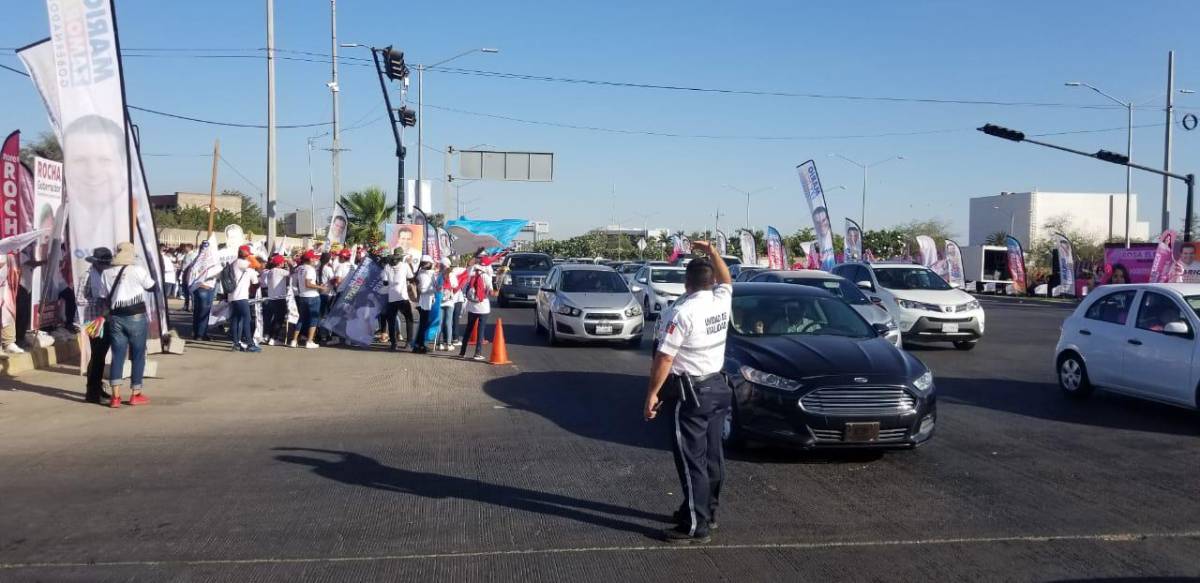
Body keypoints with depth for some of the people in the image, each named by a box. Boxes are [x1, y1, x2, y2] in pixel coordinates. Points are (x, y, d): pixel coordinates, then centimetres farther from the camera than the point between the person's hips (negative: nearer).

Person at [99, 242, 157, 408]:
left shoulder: (107, 273, 3)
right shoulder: (138, 270, -9)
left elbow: (103, 297, 6)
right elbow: (152, 287, 5)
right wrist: (147, 275, 21)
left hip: (115, 318, 4)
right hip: (136, 317, -3)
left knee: (117, 355, 7)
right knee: (138, 355, 7)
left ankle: (115, 396, 4)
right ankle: (135, 394, 12)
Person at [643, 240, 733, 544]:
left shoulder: (683, 312, -18)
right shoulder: (722, 302, 3)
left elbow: (664, 358, -19)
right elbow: (725, 278, 28)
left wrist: (652, 393, -13)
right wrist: (711, 251, 31)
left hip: (692, 392, -8)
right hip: (718, 386, 8)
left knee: (691, 458, -5)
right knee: (712, 454, 15)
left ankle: (695, 525, -3)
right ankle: (707, 511, 28)